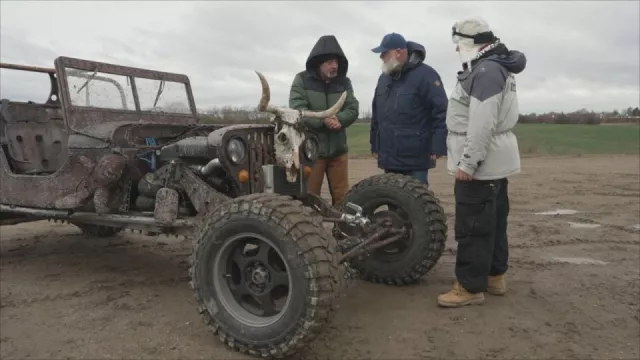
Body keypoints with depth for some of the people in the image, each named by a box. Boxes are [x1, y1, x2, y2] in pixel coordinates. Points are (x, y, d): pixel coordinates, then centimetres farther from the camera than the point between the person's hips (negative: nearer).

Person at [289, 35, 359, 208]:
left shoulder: (344, 82, 7)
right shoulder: (302, 80, -3)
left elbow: (353, 109, 1)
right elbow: (297, 111, -13)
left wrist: (338, 119, -20)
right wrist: (323, 121, -25)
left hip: (338, 150, 3)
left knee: (342, 197, 10)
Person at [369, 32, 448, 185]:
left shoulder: (424, 75, -8)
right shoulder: (384, 78, 14)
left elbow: (441, 112, -13)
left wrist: (438, 148, -18)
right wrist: (375, 146, 20)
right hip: (390, 159, 7)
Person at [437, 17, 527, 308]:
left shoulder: (486, 70, -16)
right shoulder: (497, 68, 19)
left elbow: (482, 123, -25)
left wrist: (467, 162, -25)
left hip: (481, 163, -11)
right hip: (494, 160, 11)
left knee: (472, 227, -6)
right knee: (493, 222, 16)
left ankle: (470, 287, 1)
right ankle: (494, 276, 26)